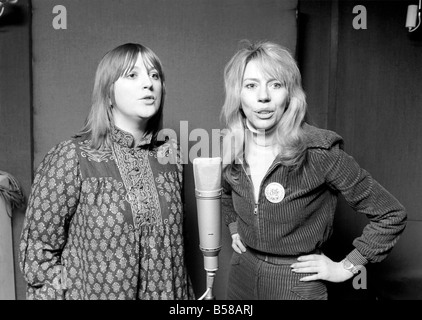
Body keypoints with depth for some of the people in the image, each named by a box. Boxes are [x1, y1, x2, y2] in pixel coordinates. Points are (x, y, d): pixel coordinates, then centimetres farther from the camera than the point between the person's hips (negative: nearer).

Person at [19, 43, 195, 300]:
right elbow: (38, 249, -12)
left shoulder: (170, 155, -6)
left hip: (169, 291, 4)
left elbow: (173, 240, 4)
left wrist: (187, 293, 4)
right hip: (96, 292, -3)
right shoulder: (71, 158, -18)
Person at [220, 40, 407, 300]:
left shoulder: (319, 152, -22)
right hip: (242, 273, 5)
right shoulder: (232, 149, -6)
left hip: (296, 284, -4)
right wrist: (234, 229, 8)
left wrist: (346, 267, -10)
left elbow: (392, 215, -13)